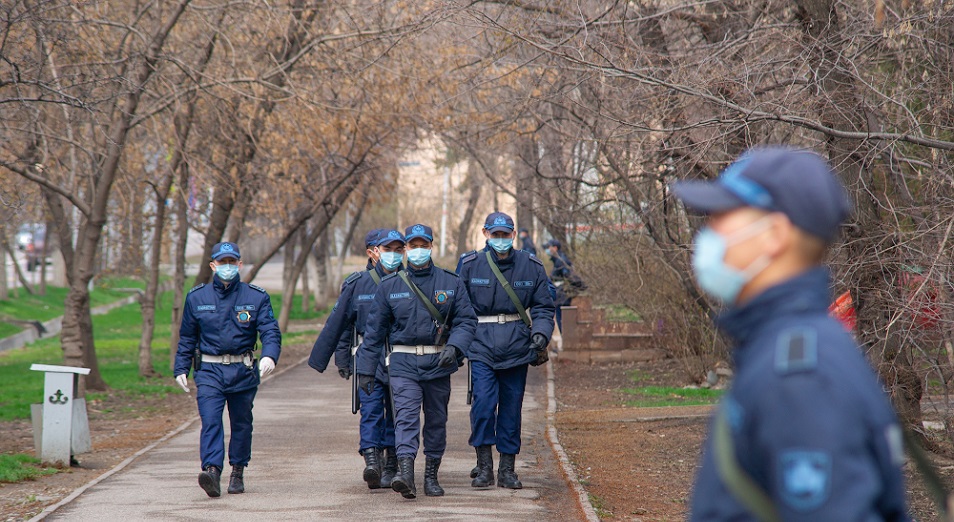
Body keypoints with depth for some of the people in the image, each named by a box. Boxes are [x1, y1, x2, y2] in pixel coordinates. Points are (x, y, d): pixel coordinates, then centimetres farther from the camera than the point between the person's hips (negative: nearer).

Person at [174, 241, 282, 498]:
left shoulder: (256, 298, 2)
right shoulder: (197, 298, 6)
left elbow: (270, 332, -6)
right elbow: (187, 337, 14)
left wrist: (269, 355, -25)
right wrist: (181, 369, 9)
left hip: (243, 371, 1)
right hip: (209, 371, 0)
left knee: (241, 423, 11)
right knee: (210, 420, -17)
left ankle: (238, 472, 25)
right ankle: (212, 471, -29)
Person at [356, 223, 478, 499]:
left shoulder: (451, 283, 5)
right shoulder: (390, 286, 4)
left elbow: (466, 320, 2)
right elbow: (374, 330, 7)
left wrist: (454, 346, -16)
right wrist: (365, 368, 5)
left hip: (438, 362, 2)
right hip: (403, 362, -2)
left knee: (437, 419, 9)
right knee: (406, 414, -17)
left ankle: (431, 475, 21)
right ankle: (405, 473, -30)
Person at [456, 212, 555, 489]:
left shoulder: (531, 266, 4)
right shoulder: (470, 265, 1)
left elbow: (543, 307, 9)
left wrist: (540, 335, -8)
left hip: (517, 348, 2)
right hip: (482, 344, -2)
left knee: (511, 407, 6)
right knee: (483, 402, -15)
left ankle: (507, 469, 15)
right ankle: (484, 466, -6)